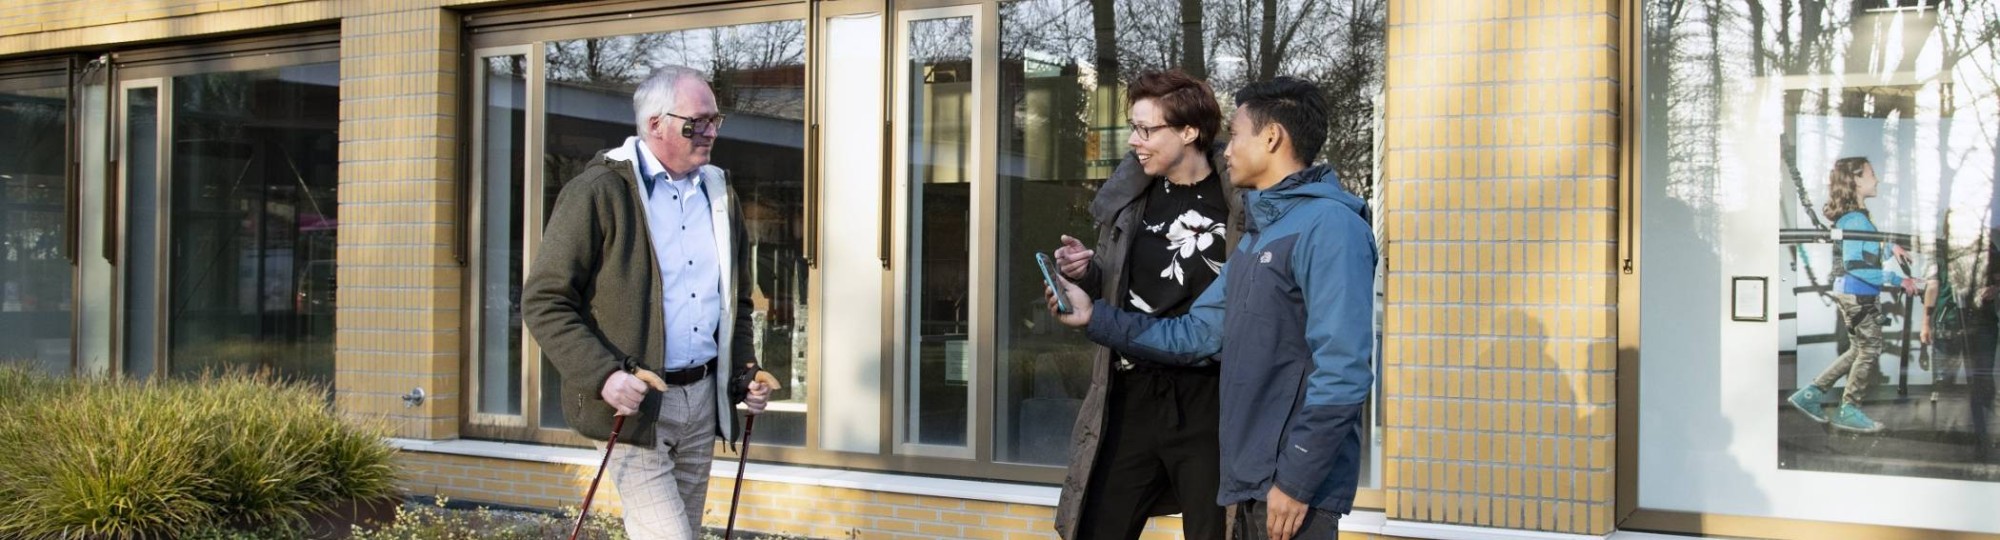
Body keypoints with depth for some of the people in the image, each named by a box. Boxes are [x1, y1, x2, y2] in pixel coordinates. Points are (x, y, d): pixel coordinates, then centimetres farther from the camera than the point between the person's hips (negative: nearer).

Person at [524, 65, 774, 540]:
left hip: (702, 397, 7)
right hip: (633, 401, -6)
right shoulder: (598, 192, -8)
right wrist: (603, 375, -21)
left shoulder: (719, 194, 13)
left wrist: (744, 375, 10)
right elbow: (544, 301, -10)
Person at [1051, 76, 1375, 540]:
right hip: (1250, 481, 9)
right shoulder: (1256, 237, 17)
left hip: (1293, 486, -9)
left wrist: (1296, 480, -22)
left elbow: (1342, 373, -22)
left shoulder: (1328, 225, -15)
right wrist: (1096, 318, 11)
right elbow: (1195, 336, 15)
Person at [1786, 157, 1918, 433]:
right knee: (1870, 351, 3)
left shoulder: (1856, 216, 10)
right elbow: (1853, 263, -27)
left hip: (1855, 295, 10)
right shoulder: (1854, 219, -20)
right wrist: (1896, 280, -26)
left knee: (1859, 351, 17)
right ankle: (1849, 410, 14)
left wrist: (1889, 246, 15)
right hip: (1858, 296, -10)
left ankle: (1810, 394, 17)